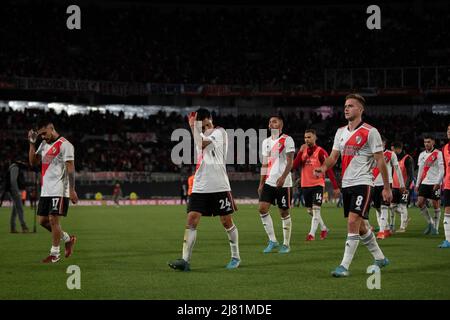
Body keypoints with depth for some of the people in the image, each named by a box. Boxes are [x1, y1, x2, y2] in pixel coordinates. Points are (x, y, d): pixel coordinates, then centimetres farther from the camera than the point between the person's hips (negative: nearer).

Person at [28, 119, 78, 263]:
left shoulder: (64, 145, -9)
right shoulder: (43, 144, 15)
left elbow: (70, 168, -13)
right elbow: (33, 162, 14)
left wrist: (72, 190, -17)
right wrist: (32, 143, 4)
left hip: (59, 190, -8)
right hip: (45, 190, 8)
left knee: (53, 220, -7)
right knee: (43, 221, 8)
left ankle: (55, 253, 4)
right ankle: (68, 239, 25)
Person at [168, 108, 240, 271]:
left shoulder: (220, 132, -2)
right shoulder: (202, 135, 18)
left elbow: (201, 144, -14)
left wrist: (194, 126, -9)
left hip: (219, 186, -5)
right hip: (200, 187, 5)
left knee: (227, 222, 3)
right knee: (191, 220, -8)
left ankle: (235, 257, 20)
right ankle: (185, 260, -13)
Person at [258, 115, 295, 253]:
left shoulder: (287, 140, -4)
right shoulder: (266, 142, 15)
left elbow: (290, 162, -12)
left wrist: (283, 177, -25)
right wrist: (261, 183, 14)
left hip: (283, 182, -6)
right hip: (269, 182, 6)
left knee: (284, 212, 0)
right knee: (262, 208, -6)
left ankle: (286, 244, 10)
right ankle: (272, 241, 2)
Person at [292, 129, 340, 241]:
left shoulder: (320, 151, -7)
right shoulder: (303, 151, 10)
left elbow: (329, 169, -8)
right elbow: (294, 166, 0)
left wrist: (335, 187, -11)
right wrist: (301, 152, -10)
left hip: (318, 184, -6)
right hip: (305, 185, 6)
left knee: (316, 209, -14)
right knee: (310, 211, 13)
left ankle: (312, 234, -15)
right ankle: (324, 229, 31)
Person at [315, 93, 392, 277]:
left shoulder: (370, 132, -8)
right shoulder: (340, 132, 11)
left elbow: (380, 161, -7)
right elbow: (333, 156, 11)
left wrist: (386, 187, -7)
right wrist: (324, 167, -12)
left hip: (363, 183, -7)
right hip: (346, 184, 7)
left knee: (353, 222, -16)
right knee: (359, 226, 14)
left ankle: (344, 266, -14)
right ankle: (380, 258, 32)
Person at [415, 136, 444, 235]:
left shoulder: (438, 154, -4)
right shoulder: (422, 155, 14)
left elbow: (441, 170, -9)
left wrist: (437, 183, -17)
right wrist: (417, 184, 13)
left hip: (435, 183, -5)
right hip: (424, 183, 5)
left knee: (435, 204, -2)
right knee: (420, 203, -6)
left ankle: (436, 227, 6)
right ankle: (430, 222, 11)